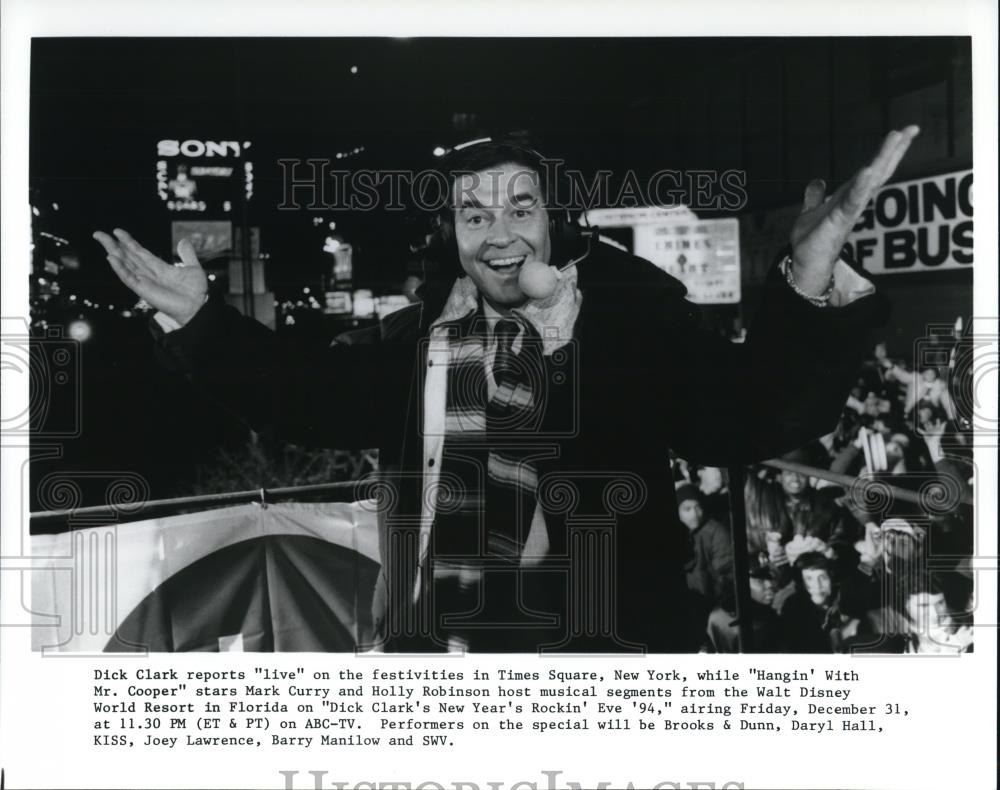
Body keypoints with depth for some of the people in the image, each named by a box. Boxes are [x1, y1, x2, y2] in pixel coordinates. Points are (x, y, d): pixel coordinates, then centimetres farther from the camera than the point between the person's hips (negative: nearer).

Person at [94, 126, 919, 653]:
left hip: (603, 632, -3)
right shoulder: (420, 336, 6)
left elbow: (752, 417, -16)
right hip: (433, 635, 4)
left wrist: (809, 278, -32)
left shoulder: (631, 313, -6)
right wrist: (199, 319, 9)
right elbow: (310, 394, 15)